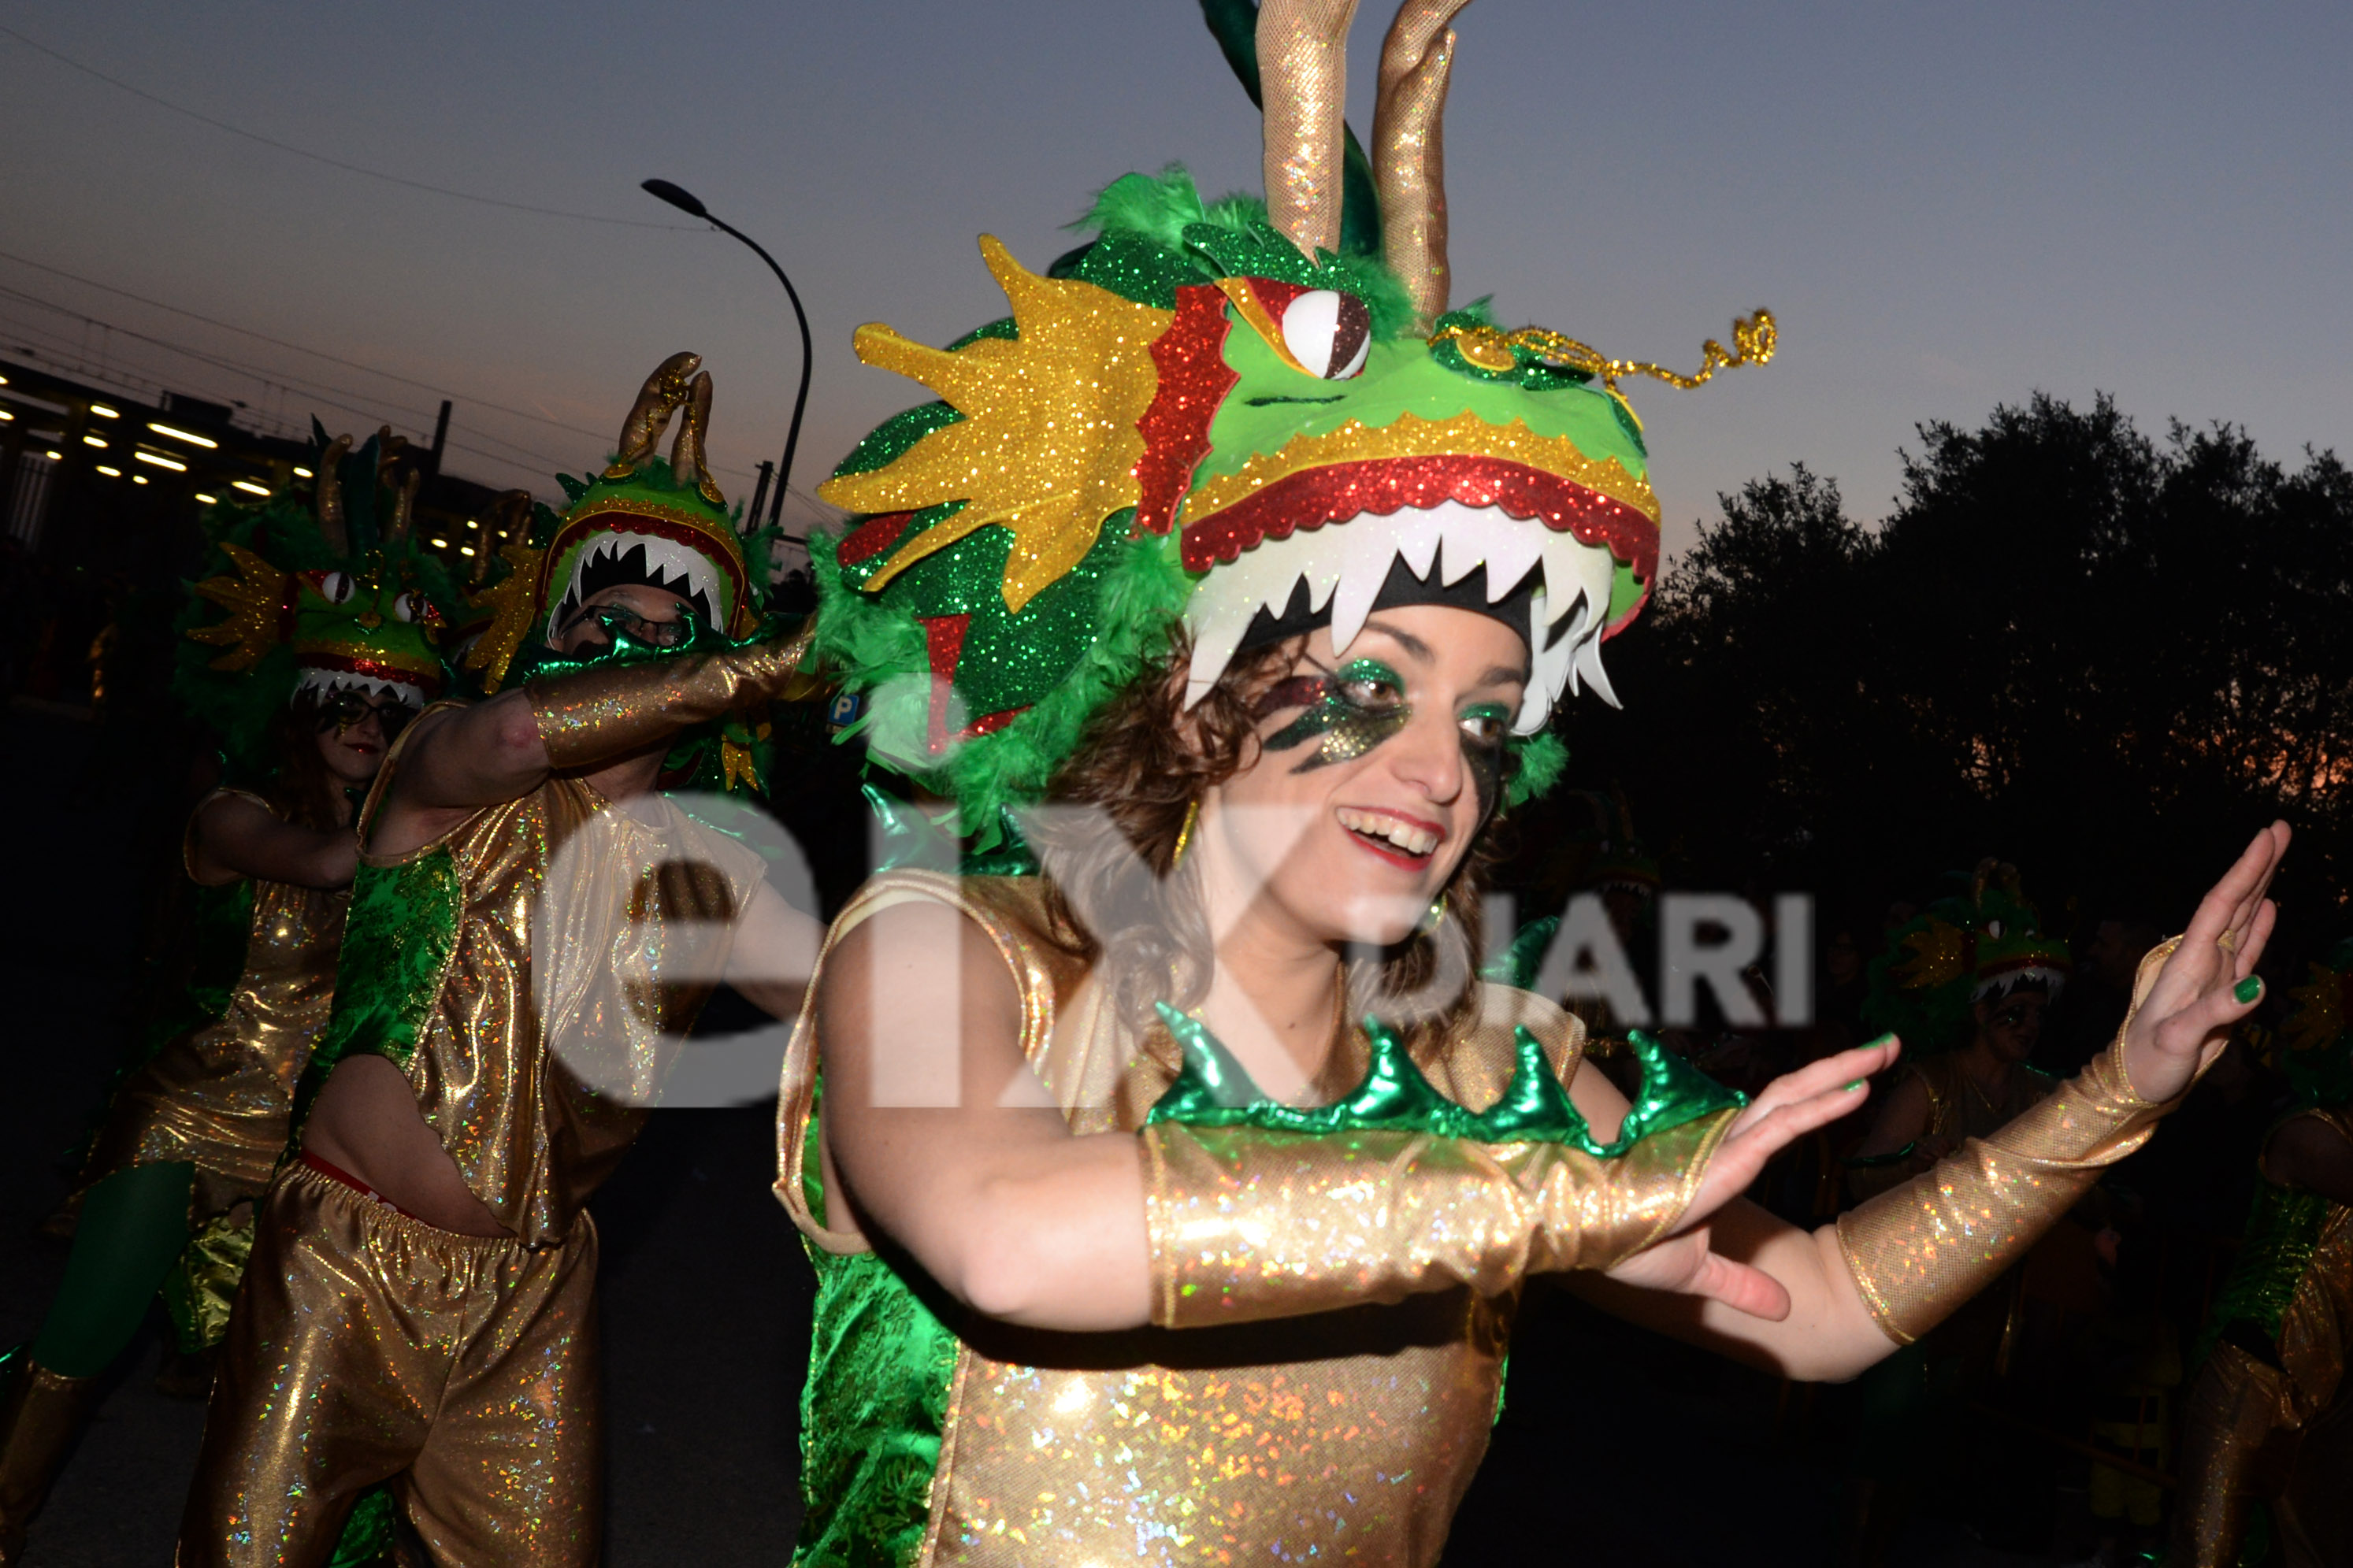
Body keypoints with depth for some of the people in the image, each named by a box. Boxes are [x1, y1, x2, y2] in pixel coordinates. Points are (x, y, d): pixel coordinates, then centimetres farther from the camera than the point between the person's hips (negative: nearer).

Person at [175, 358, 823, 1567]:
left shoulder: (709, 880, 5)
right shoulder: (446, 772, -7)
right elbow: (525, 730, -31)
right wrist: (788, 656, -37)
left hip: (535, 1303, 4)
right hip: (350, 1273, -4)